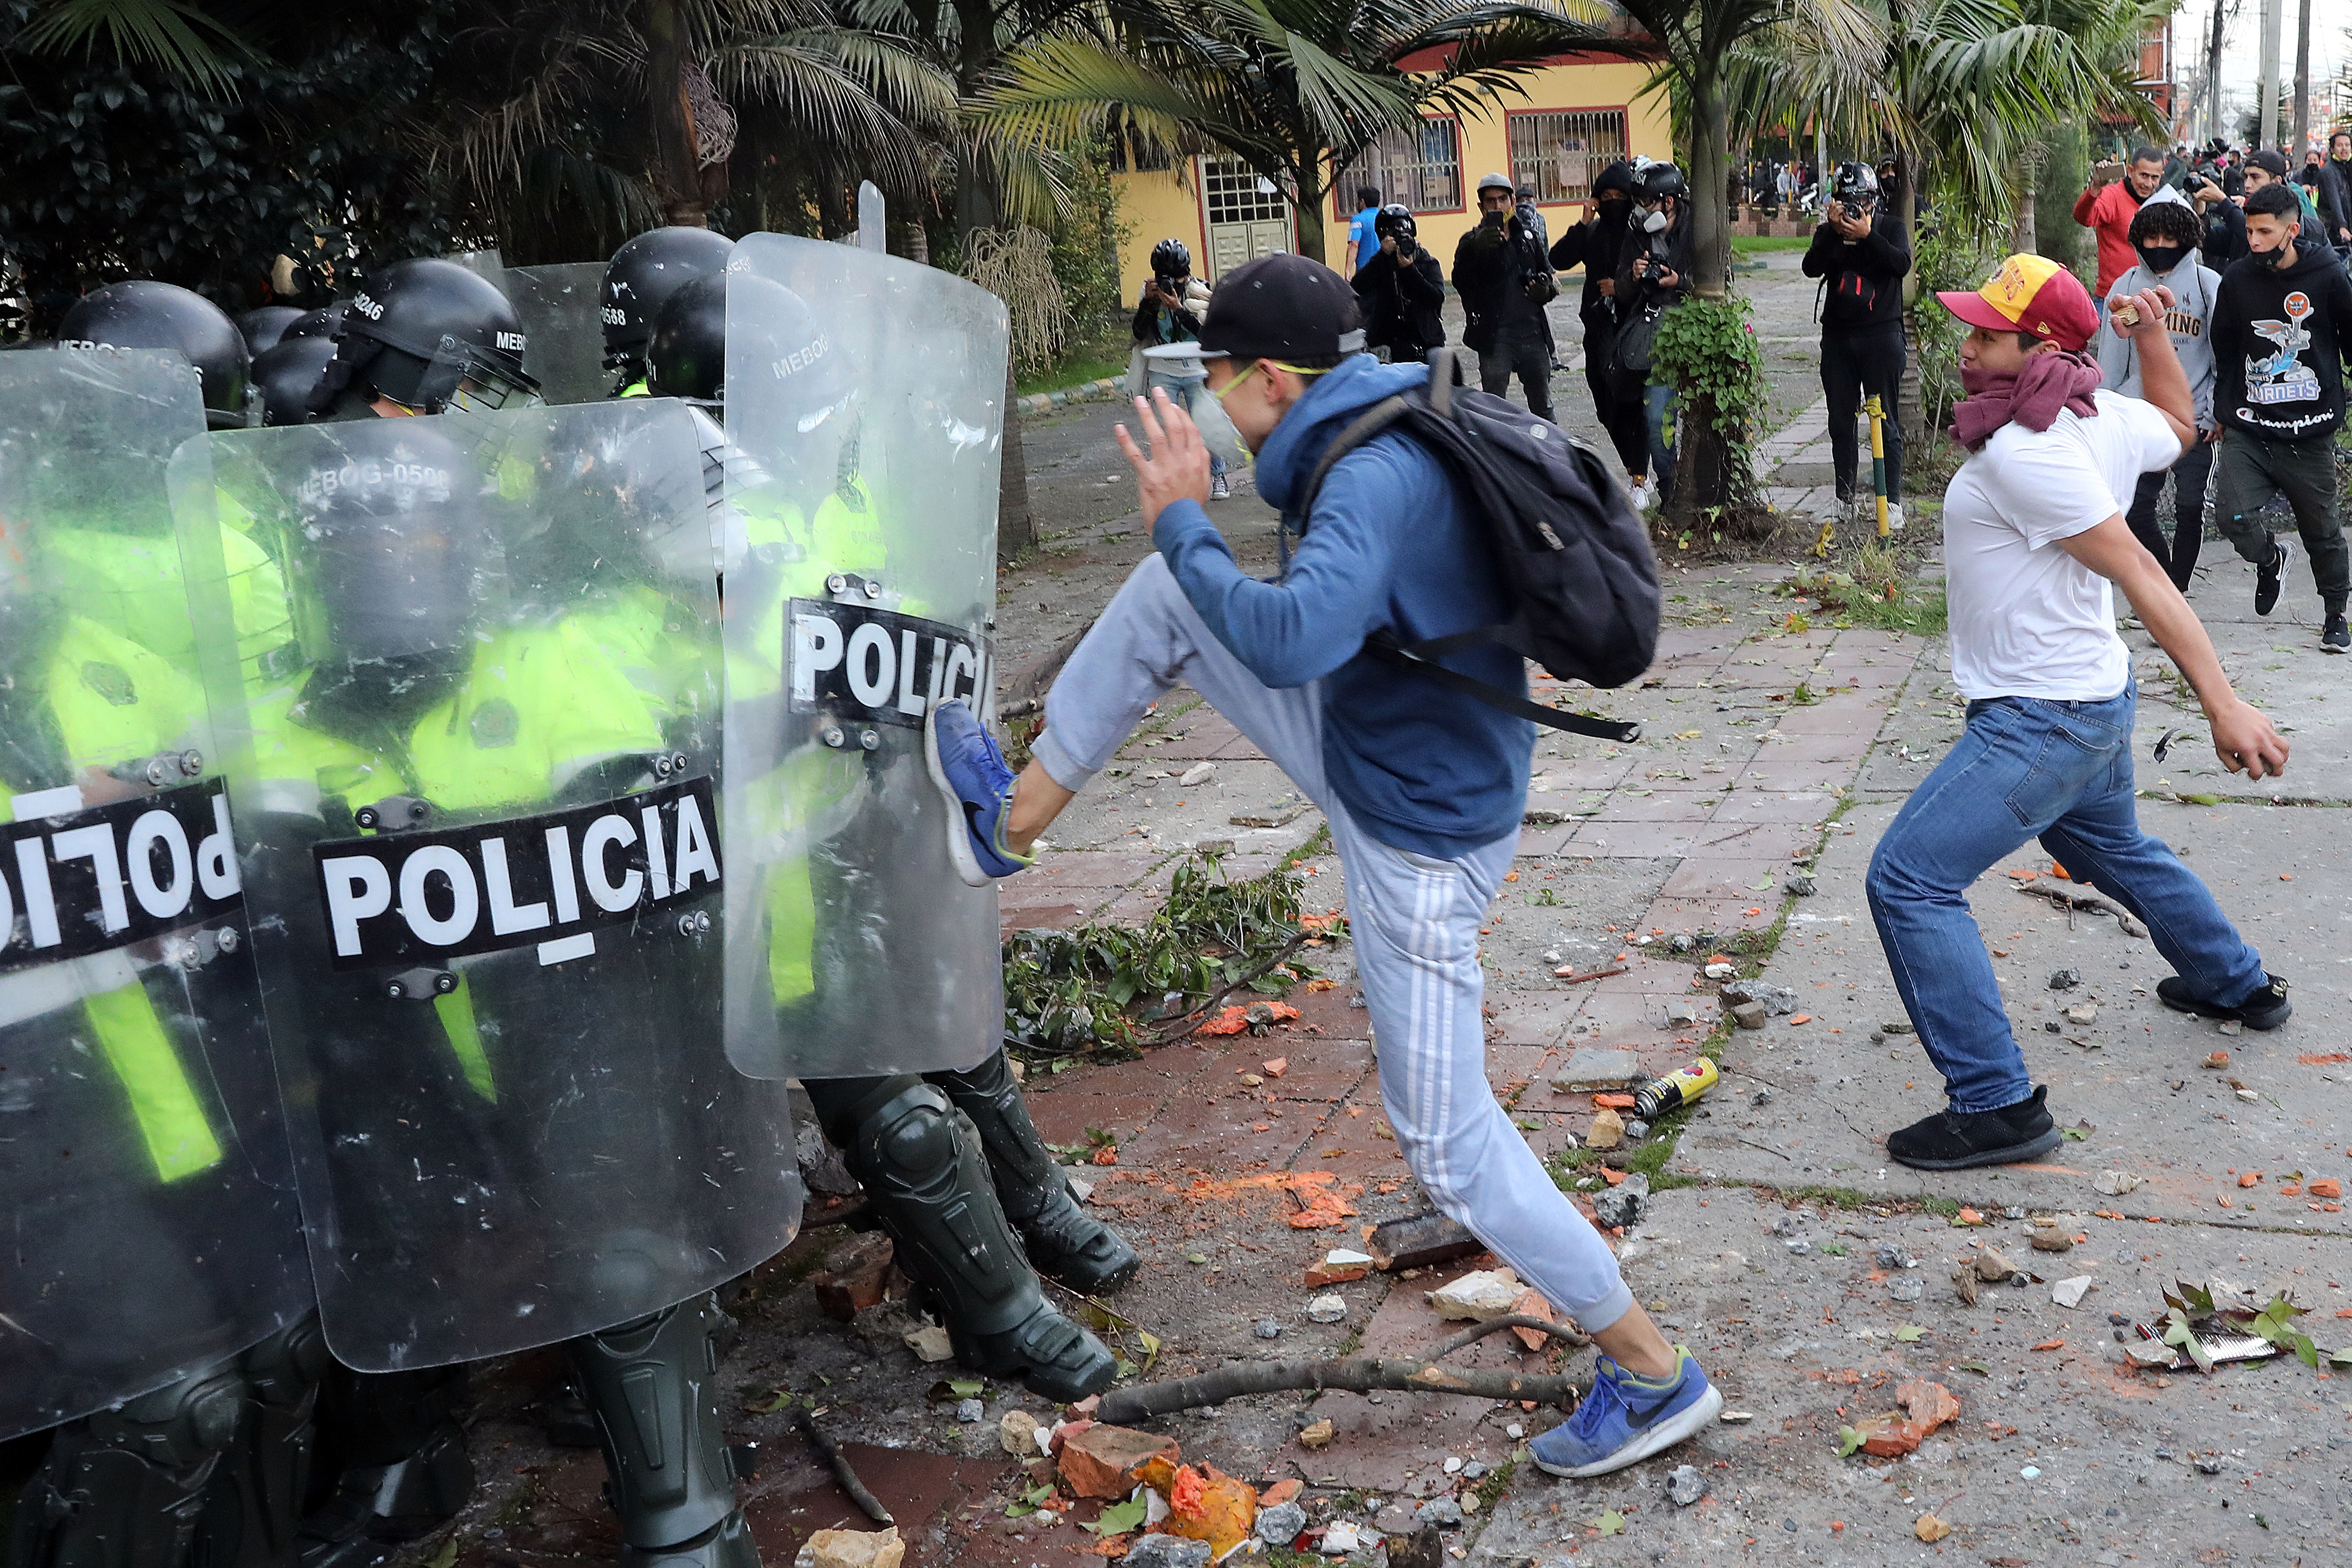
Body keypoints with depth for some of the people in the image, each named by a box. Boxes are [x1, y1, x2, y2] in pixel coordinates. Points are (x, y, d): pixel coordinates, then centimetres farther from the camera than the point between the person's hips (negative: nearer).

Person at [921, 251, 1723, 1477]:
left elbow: (1291, 642, -43)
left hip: (1415, 843, -9)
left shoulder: (1375, 480, -29)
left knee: (1447, 1144, 2)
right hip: (1373, 753, 9)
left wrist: (1184, 525, -27)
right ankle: (1012, 823, 18)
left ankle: (1653, 1374, 18)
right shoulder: (1408, 436, 1)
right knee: (1164, 596, 5)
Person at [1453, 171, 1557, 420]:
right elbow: (1460, 282, -22)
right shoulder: (1474, 242, -3)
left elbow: (1547, 272, 27)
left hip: (1533, 333, 4)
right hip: (1496, 339, -4)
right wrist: (1477, 247, -40)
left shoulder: (1529, 237, 12)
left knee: (1543, 407, 14)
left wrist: (1547, 288, 2)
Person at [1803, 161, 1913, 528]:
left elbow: (1903, 263, -14)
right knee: (1841, 422, 8)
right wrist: (1835, 231, -18)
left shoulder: (1889, 227, 4)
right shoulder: (1828, 232, 9)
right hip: (1838, 336, 3)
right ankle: (1846, 495, 18)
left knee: (1886, 421, -4)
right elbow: (1811, 267, -8)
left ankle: (1891, 500, -1)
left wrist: (1867, 235, -19)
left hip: (1881, 334, -3)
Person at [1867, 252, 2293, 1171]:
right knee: (2112, 850, 33)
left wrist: (2223, 705, -28)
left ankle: (1998, 1105, -10)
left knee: (1908, 880, -12)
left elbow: (2139, 571, -27)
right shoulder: (2108, 417, 0)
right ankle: (2238, 985, 56)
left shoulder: (2020, 451, -25)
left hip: (2041, 722, -10)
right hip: (2095, 698, 10)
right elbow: (2180, 426, 24)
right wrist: (2154, 333, 16)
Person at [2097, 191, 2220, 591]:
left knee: (2190, 509, 2)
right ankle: (2165, 572, 22)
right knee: (2134, 511, -2)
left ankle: (2178, 589, 18)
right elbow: (2111, 357, 10)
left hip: (2194, 418, -2)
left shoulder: (2208, 284, 0)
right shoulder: (2126, 286, 6)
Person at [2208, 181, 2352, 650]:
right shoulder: (2238, 279, 0)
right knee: (2232, 516, -15)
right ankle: (2271, 558, 20)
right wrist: (2223, 413, 14)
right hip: (2248, 431, 1)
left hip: (2310, 434, -1)